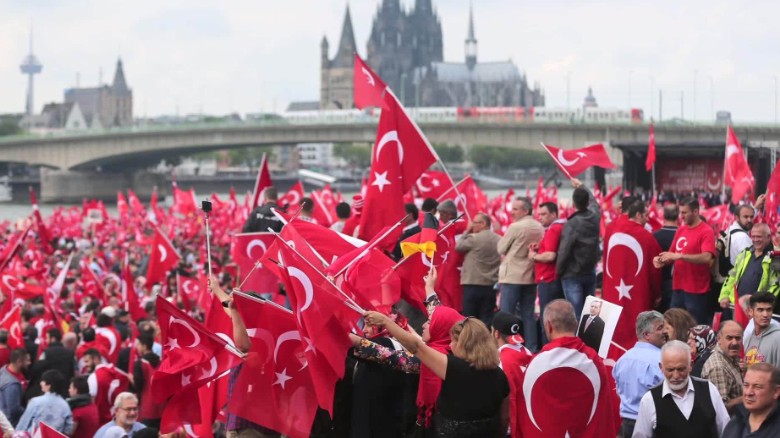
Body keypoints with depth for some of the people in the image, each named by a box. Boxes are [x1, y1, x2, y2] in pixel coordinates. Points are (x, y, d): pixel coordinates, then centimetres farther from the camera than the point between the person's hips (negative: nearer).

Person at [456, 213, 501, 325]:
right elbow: (503, 260, 11)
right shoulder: (499, 240, 6)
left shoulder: (474, 238, -9)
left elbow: (458, 247, 5)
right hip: (491, 286, 5)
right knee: (487, 320, 4)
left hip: (473, 285, -5)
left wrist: (467, 231, 11)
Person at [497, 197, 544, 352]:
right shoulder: (539, 228, 4)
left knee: (506, 315, -2)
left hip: (512, 276, -6)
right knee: (528, 315, 10)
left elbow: (501, 249, -6)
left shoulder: (516, 227, -14)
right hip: (531, 276, 6)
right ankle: (531, 347, 10)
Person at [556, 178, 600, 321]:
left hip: (572, 276, -6)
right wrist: (581, 186, 37)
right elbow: (594, 202, 23)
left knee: (576, 314, -6)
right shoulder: (595, 216, -1)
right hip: (590, 273, 6)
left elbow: (564, 251, -19)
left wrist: (559, 271, -3)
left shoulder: (572, 224, -18)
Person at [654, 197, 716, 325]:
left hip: (696, 290, -7)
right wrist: (663, 260, -5)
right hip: (678, 288, 7)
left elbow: (707, 257, -23)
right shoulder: (680, 230, 12)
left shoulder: (706, 232, -10)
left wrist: (679, 256, -26)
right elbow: (673, 255, 18)